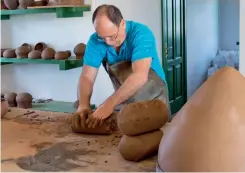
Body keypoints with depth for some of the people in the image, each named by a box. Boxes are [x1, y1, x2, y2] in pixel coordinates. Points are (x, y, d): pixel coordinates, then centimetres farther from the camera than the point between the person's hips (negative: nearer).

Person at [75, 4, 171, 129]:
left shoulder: (141, 34, -26)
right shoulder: (96, 41, -13)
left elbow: (140, 76, -39)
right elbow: (87, 77, -16)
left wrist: (109, 104, -46)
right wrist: (83, 105, -35)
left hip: (152, 97, -3)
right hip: (122, 99, 3)